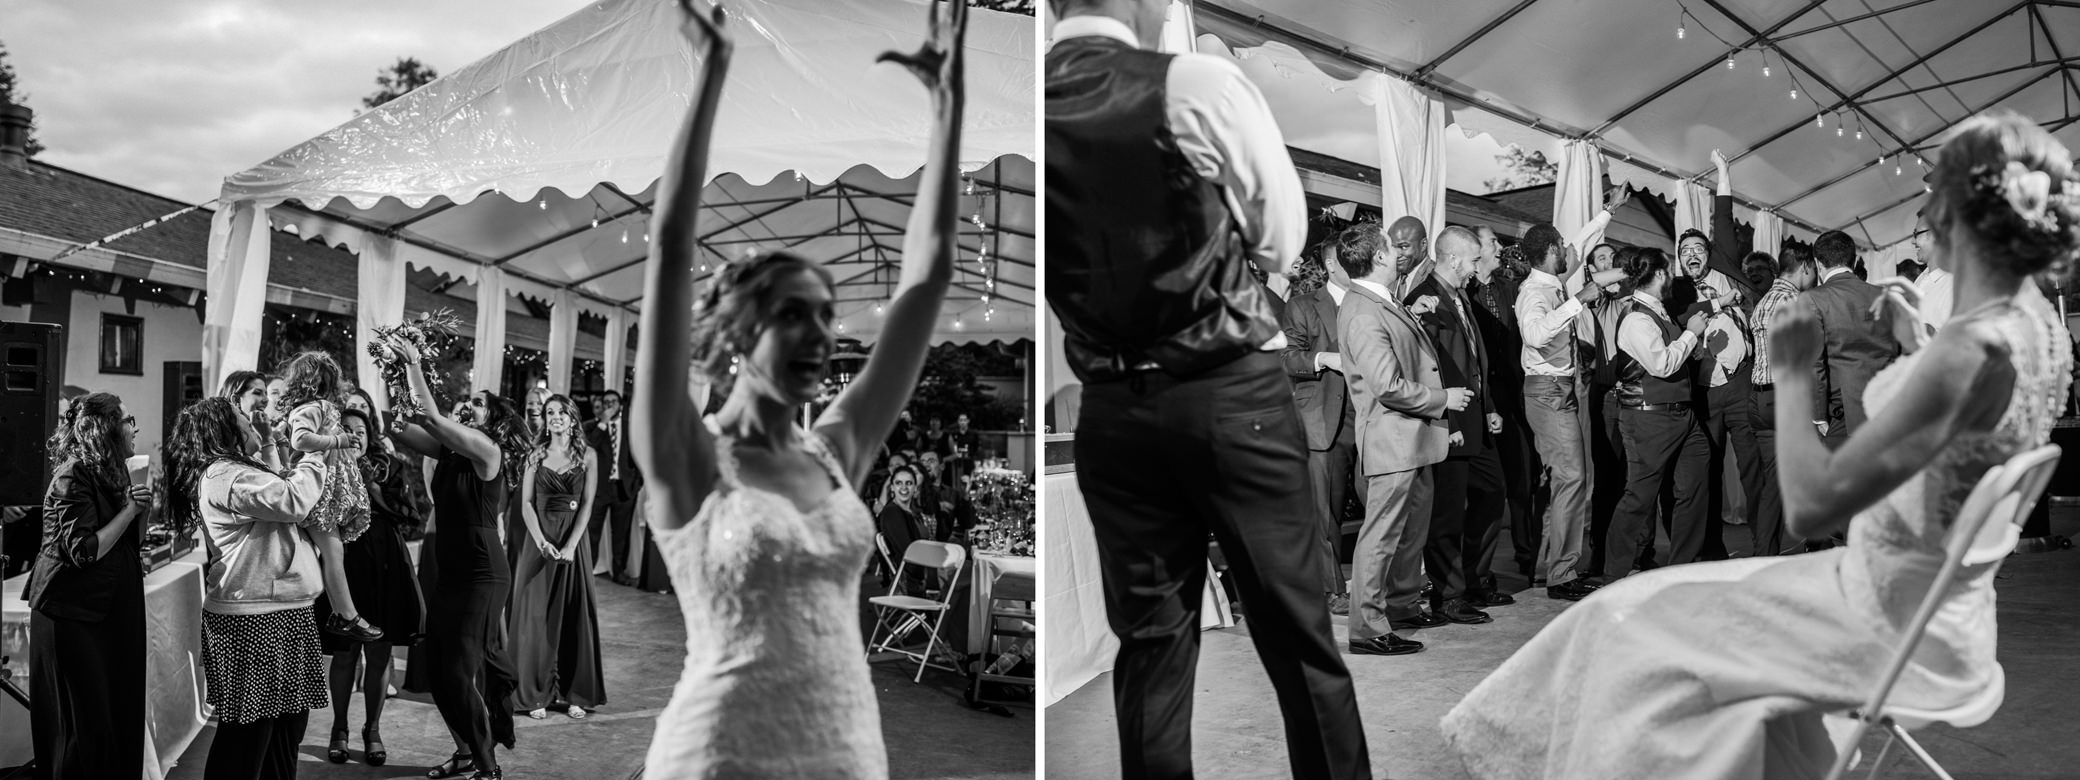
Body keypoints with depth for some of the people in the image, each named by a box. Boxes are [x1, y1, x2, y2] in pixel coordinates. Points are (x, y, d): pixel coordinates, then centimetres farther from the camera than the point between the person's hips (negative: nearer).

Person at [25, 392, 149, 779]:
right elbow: (85, 551, -20)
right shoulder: (73, 476, -14)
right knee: (84, 719, -1)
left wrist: (142, 509, -2)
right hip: (74, 612, -8)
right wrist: (130, 509, -16)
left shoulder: (111, 471, 11)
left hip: (114, 606, 8)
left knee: (121, 711, 9)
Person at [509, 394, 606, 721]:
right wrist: (542, 542, -13)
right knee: (536, 614, -1)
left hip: (573, 538, 0)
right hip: (539, 539, 0)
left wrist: (570, 545, -13)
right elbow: (526, 503, 0)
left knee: (574, 614, 1)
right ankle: (535, 694, 5)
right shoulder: (535, 455, 6)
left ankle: (574, 693, 8)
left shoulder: (587, 456, 4)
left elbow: (587, 504, -3)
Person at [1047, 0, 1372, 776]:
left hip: (1110, 409, 4)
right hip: (1233, 395, -4)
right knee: (1296, 631, 8)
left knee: (1148, 640, 12)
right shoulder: (1196, 85, -11)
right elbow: (1283, 238, -1)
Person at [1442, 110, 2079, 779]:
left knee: (1639, 632, 5)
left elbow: (1809, 505, -30)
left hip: (1899, 634, -9)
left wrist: (1791, 373, -19)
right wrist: (1916, 347, 16)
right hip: (1931, 605, 9)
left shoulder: (1968, 350, -29)